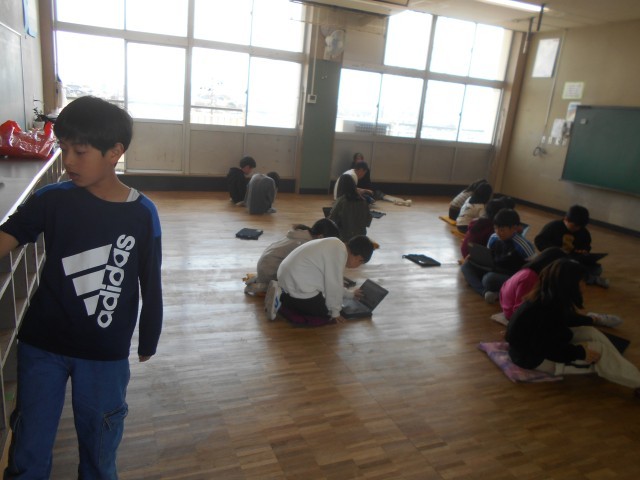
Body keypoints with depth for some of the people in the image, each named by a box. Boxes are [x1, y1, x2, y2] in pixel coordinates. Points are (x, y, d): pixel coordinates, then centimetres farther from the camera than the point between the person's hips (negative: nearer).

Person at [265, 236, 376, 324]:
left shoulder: (336, 246, 13)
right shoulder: (340, 253, -18)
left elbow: (332, 281, 25)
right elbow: (334, 285, -15)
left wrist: (350, 294, 35)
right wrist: (335, 312, -2)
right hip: (297, 284, -10)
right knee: (324, 312, 3)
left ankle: (280, 292, 12)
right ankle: (282, 298, -5)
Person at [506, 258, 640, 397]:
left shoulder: (545, 296, -4)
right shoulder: (545, 308, -33)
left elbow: (565, 318, 19)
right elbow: (548, 349, -28)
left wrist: (589, 320, 33)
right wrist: (581, 353, -19)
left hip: (538, 342, 10)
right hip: (535, 357, -10)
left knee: (593, 334, 2)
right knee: (599, 350, -12)